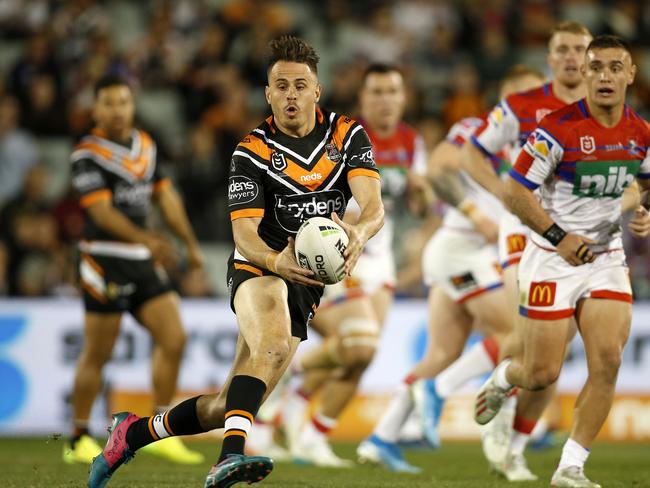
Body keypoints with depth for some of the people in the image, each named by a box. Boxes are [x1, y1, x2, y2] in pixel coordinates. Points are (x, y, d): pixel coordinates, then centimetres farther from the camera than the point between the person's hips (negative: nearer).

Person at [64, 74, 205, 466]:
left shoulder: (146, 144, 11)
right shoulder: (88, 152, -11)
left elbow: (165, 195, 20)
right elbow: (102, 211, -20)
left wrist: (191, 243, 17)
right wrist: (147, 240, -32)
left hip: (144, 261, 7)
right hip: (105, 261, -7)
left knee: (174, 338, -2)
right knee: (97, 355, -1)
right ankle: (79, 441, 12)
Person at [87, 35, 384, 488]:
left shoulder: (348, 135, 0)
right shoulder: (252, 152, -7)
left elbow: (374, 205, -14)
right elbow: (245, 234, -14)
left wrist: (358, 233, -39)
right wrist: (275, 261, -38)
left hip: (308, 282, 3)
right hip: (259, 268, -3)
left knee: (226, 407, 5)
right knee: (273, 347, -38)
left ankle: (134, 432, 25)